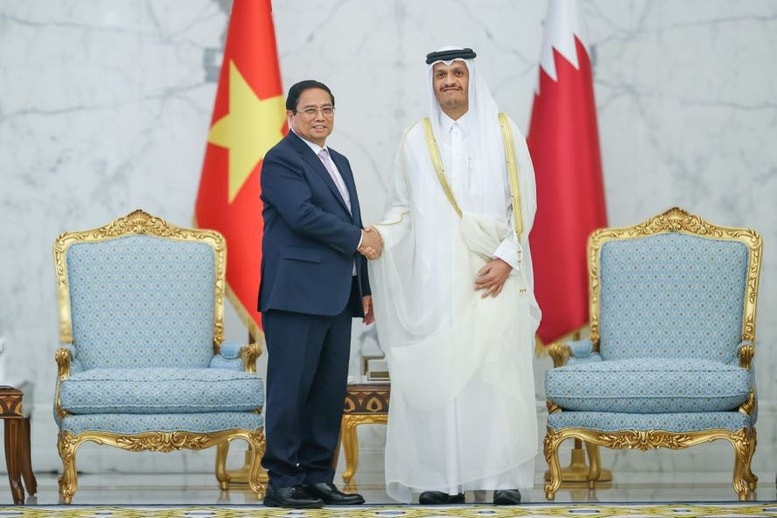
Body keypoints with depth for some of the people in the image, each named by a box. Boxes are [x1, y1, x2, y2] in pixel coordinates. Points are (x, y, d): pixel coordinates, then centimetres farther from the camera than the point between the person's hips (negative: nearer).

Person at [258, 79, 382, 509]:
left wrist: (363, 288, 18)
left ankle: (318, 477, 13)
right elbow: (303, 215, -19)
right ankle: (282, 482, -2)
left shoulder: (339, 163, 22)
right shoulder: (282, 159, -6)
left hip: (337, 296, 8)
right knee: (291, 389, -6)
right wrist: (359, 239, -9)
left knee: (330, 391, 7)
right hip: (297, 293, -8)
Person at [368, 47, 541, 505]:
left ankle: (505, 475, -2)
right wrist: (379, 235, -8)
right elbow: (403, 207, 10)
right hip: (435, 275, 1)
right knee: (436, 372, -3)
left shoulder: (503, 132, 5)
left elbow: (523, 200, 2)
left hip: (491, 275, -1)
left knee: (496, 370, -5)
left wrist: (506, 259, -9)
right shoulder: (417, 140, 10)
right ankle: (443, 478, -1)